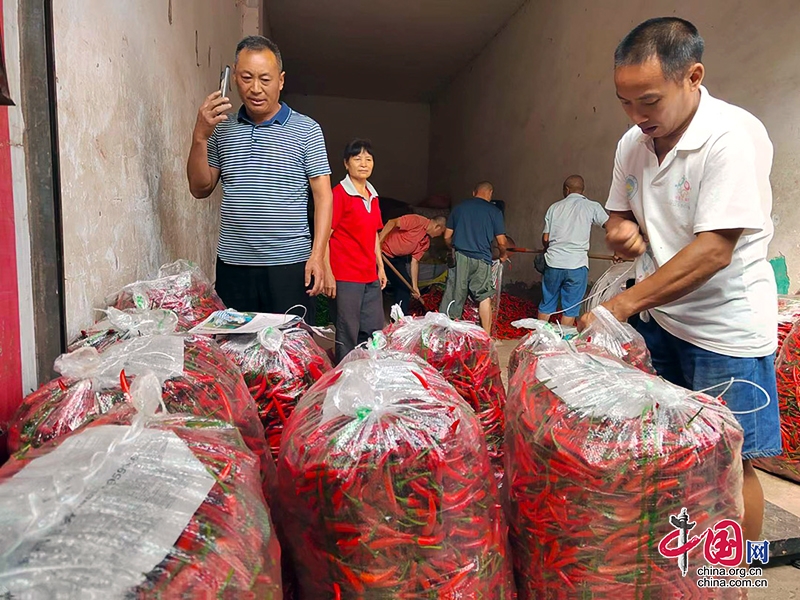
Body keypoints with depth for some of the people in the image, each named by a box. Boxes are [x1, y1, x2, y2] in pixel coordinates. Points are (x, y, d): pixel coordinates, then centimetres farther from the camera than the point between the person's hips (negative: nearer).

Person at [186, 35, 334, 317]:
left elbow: (323, 195, -2)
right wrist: (199, 138, -5)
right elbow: (200, 189, 10)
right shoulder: (221, 128, 11)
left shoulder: (306, 129, 1)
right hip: (232, 264, 3)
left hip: (290, 264, -3)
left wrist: (317, 255, -12)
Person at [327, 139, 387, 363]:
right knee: (347, 335, 2)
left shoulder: (372, 196, 14)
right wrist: (328, 274, -17)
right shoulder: (339, 193, -9)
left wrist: (381, 267, 18)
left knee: (374, 333, 14)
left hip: (371, 276, 8)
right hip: (346, 277, -8)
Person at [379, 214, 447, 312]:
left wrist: (415, 286, 3)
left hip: (396, 258, 9)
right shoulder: (417, 221, -18)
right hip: (381, 252, -9)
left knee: (404, 286, 5)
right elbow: (392, 222, -25)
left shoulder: (426, 242, 6)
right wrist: (379, 242, -32)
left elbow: (414, 261, 7)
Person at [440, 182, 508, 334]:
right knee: (484, 297, 12)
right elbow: (501, 242, 2)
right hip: (481, 259, -2)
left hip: (459, 257, 2)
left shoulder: (459, 207, 10)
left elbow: (447, 237, 12)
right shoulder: (494, 211, 2)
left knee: (453, 299, 5)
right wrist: (503, 254, 23)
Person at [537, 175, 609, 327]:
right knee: (570, 308, 8)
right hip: (577, 265, -2)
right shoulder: (592, 207, 1)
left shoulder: (555, 207, 7)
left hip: (553, 263, 2)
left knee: (546, 304, 15)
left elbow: (545, 239, 7)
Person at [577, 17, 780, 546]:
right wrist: (622, 230, -9)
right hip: (656, 318, 6)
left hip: (724, 328, -6)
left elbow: (714, 250, -25)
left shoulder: (734, 136, -19)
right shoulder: (632, 143, 2)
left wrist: (622, 305, -25)